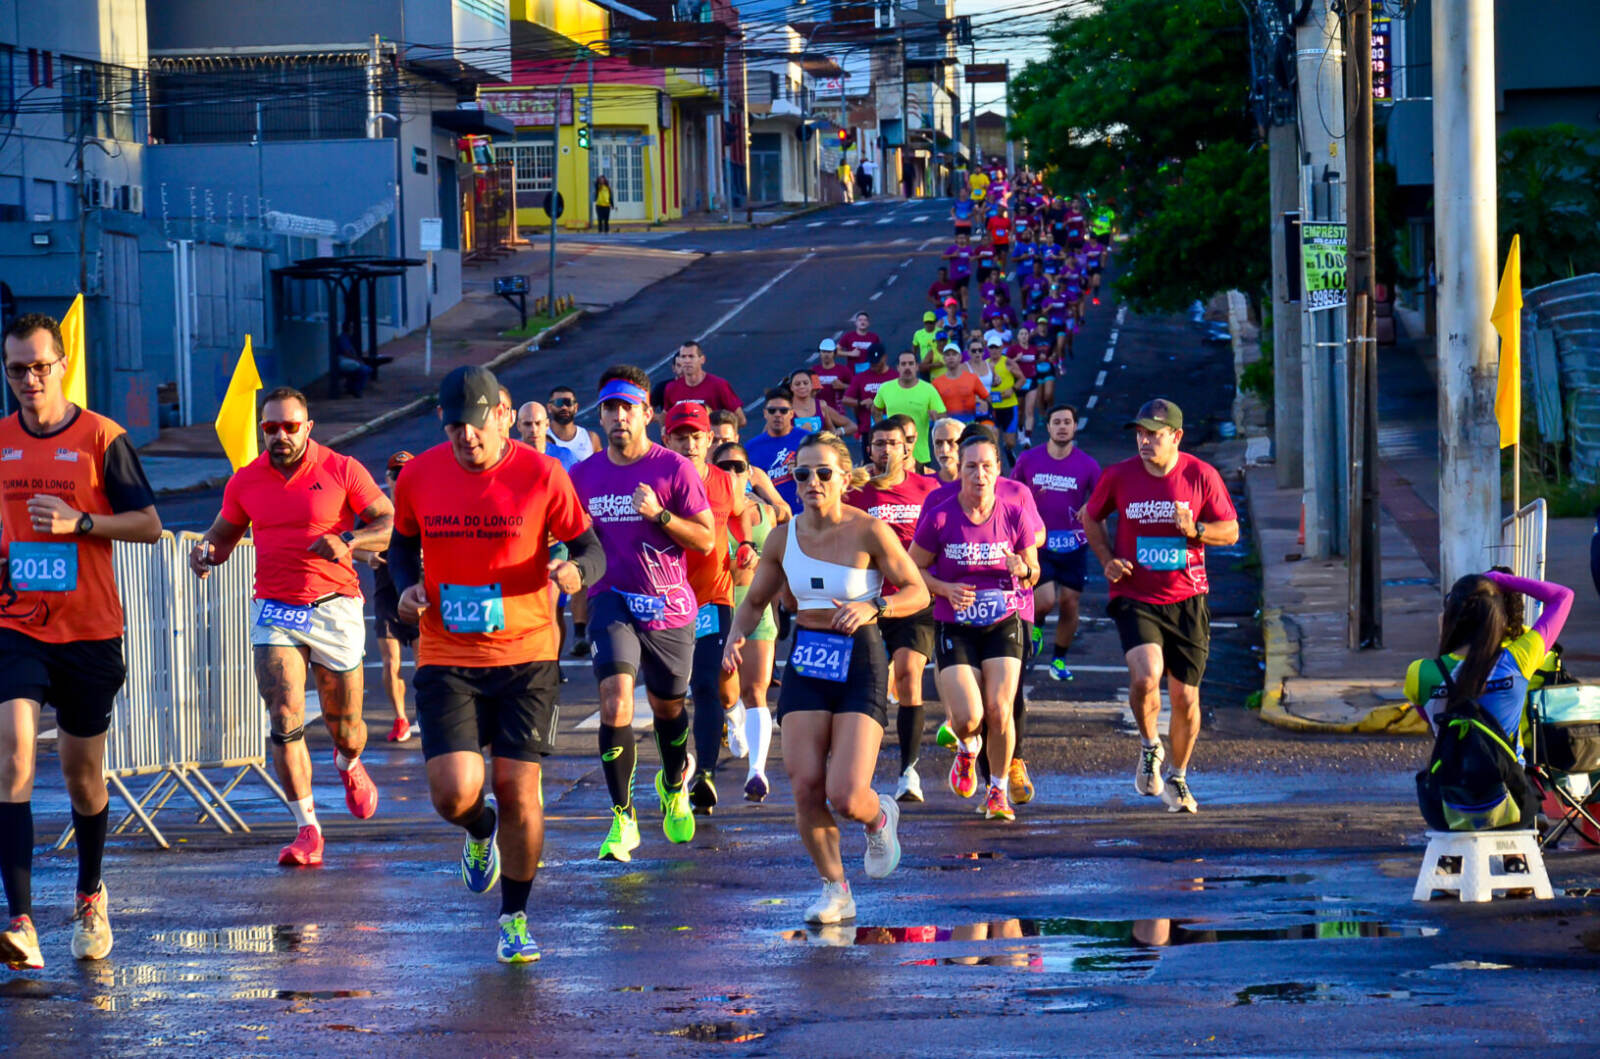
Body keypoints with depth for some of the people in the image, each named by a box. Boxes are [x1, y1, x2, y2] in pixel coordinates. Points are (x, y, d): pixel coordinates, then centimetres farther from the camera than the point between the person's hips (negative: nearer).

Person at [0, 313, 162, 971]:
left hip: (90, 631, -1)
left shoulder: (101, 438, -4)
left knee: (82, 773, 11)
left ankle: (90, 896, 39)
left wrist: (80, 522, -18)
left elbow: (150, 525, -4)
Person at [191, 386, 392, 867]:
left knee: (344, 729, 9)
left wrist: (348, 540, -22)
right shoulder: (245, 481, 5)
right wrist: (206, 549, -4)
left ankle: (349, 765, 47)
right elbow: (224, 532, 20)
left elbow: (391, 525, -4)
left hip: (334, 607, -1)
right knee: (285, 719, -15)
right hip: (274, 609, 1)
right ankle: (307, 830, -10)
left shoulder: (342, 471, -4)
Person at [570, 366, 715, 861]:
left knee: (668, 705, 17)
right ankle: (622, 820, -15)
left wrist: (658, 513, -20)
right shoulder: (583, 475, 4)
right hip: (612, 602, 1)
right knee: (616, 702, -20)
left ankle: (673, 785, 48)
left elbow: (707, 540, -7)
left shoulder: (674, 469, -6)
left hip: (669, 606, 0)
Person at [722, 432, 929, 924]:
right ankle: (834, 889, 13)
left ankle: (879, 819, 24)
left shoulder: (869, 532, -10)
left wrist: (871, 607, -22)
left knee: (846, 796, -14)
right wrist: (735, 638, -6)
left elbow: (917, 592, -4)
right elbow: (754, 601, 14)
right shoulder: (784, 537, 2)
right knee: (805, 787, -6)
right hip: (805, 662, 4)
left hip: (859, 665, -4)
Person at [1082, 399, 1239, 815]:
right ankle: (1149, 747, 4)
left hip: (1187, 599, 1)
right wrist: (1107, 560, 0)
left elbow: (1230, 531, 3)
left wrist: (1195, 529, -17)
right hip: (1135, 597, -1)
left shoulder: (1202, 476, -3)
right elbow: (1091, 517, 15)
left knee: (1185, 697, 5)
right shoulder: (1118, 476, -2)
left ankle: (1178, 779, 26)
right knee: (1145, 676, -25)